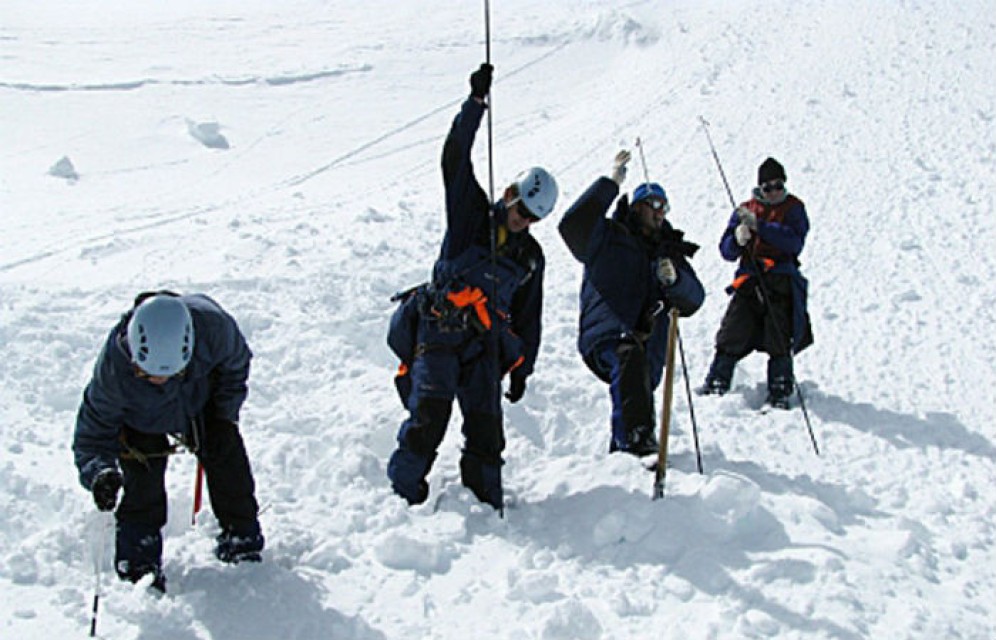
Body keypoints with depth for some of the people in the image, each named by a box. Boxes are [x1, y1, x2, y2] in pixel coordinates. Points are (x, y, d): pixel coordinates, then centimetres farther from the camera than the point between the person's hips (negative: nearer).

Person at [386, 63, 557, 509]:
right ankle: (405, 492, -9)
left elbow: (527, 318, 24)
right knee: (431, 410, -17)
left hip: (486, 344, 4)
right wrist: (476, 103, -12)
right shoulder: (471, 216, 7)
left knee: (486, 426, 0)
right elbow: (455, 160, -4)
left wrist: (521, 367, 19)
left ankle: (486, 505, 11)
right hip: (438, 332, -4)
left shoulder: (531, 256, 18)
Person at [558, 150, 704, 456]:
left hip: (649, 344, 6)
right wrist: (610, 184, -10)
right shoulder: (608, 237, 9)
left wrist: (675, 280, -13)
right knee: (630, 355, -34)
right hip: (606, 335, -5)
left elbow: (694, 299, 10)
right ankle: (637, 439, -42)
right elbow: (573, 225, -11)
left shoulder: (668, 250, 21)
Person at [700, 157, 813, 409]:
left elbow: (795, 242, -11)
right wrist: (738, 238, -15)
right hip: (749, 280, 2)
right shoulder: (745, 210, 13)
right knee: (731, 337, -4)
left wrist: (759, 226, -17)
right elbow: (727, 251, 9)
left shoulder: (793, 208, 7)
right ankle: (715, 386, 3)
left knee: (779, 342, -2)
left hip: (781, 282, -2)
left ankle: (779, 395, 6)